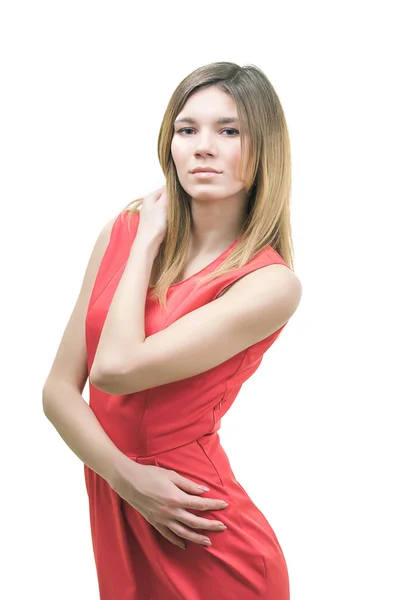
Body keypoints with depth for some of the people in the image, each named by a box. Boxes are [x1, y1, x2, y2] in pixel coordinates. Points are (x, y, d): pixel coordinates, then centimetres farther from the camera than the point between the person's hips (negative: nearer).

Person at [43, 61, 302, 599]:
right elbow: (59, 388, -2)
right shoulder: (123, 230, -1)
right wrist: (128, 477, -16)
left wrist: (148, 240, -13)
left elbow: (114, 369, -24)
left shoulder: (270, 283, -16)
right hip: (112, 515, 4)